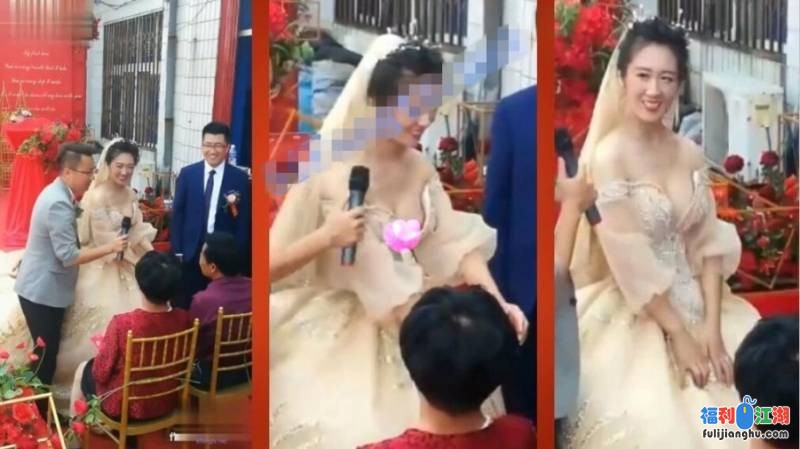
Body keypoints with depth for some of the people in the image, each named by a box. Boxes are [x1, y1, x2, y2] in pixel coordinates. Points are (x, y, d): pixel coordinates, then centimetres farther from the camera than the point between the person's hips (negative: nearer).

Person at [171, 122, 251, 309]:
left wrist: (238, 255, -6)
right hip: (191, 252, 1)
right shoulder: (187, 174, 3)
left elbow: (244, 220, -1)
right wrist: (176, 250, 0)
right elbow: (177, 213, 5)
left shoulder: (240, 178, -1)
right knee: (185, 305, 7)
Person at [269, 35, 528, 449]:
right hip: (332, 334, -5)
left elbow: (456, 243, -4)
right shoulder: (326, 173, -16)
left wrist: (498, 302, -17)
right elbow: (269, 265, -15)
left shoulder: (420, 168, 1)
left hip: (406, 324, 5)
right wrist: (326, 237, -29)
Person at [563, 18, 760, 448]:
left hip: (693, 302, 6)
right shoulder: (608, 157, -13)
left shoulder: (691, 154, 5)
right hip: (632, 316, -6)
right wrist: (679, 336, -14)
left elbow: (710, 243, 2)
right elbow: (630, 261, -16)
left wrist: (711, 328, -8)